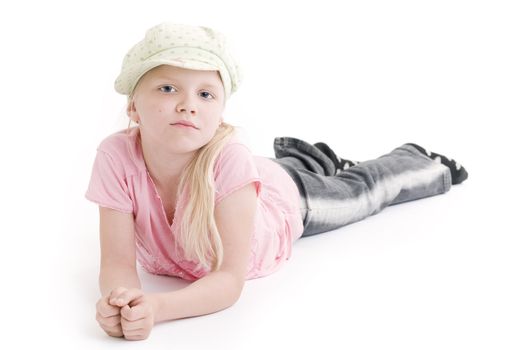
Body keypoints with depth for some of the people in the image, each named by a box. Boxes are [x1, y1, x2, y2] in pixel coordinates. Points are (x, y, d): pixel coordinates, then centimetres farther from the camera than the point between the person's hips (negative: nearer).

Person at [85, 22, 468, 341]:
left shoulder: (229, 159, -45)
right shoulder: (116, 156, -37)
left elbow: (230, 279, -42)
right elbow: (117, 263, -34)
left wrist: (158, 307, -59)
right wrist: (122, 300, -57)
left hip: (286, 198, -2)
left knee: (363, 190, 27)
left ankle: (430, 165, 56)